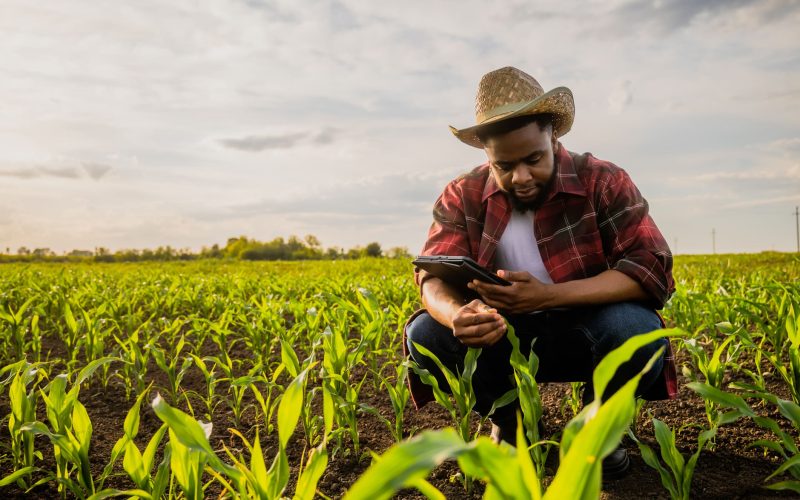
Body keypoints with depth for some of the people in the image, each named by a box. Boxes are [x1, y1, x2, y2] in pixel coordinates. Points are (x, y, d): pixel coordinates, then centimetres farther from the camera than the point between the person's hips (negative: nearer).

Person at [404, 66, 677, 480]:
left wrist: (547, 296, -35)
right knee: (425, 334, -23)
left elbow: (652, 269, -22)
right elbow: (434, 277, -17)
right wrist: (457, 315, -43)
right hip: (504, 339, 2)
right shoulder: (462, 197, -8)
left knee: (637, 329, -34)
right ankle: (508, 423, 5)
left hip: (588, 335, -1)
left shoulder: (604, 183, -13)